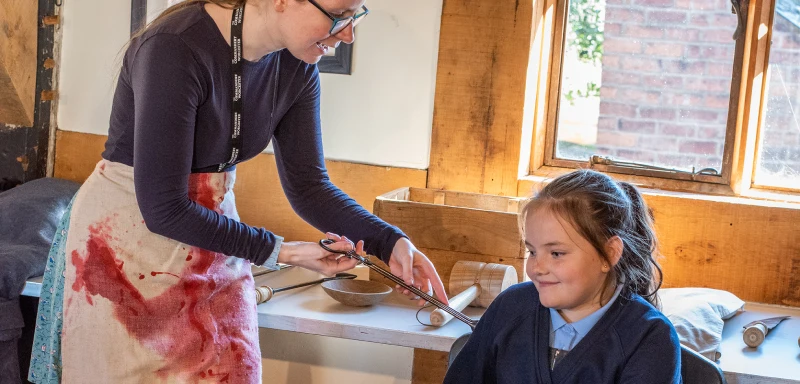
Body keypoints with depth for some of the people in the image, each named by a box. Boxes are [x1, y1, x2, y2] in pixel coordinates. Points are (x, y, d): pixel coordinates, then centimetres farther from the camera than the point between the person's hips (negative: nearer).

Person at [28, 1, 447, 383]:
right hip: (127, 239, -6)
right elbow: (162, 208, -25)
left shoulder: (295, 70, -6)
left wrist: (391, 242, -15)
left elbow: (308, 185, 0)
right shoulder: (175, 48, -27)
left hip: (212, 236, 6)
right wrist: (279, 251, -20)